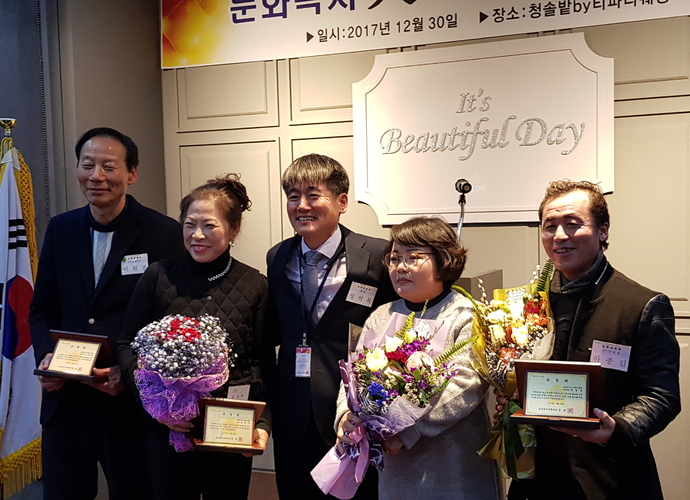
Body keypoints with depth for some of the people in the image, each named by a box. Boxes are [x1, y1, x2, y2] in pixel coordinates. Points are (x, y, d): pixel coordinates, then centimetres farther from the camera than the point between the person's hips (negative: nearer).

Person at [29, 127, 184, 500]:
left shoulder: (164, 233, -9)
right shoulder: (60, 229, 5)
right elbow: (42, 308, 12)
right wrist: (45, 356, -6)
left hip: (132, 401, -3)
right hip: (64, 397, 4)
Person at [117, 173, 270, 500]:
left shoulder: (255, 286, -2)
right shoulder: (159, 275, -4)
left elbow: (262, 363, 0)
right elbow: (128, 344, 1)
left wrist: (263, 422, -11)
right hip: (167, 427, 0)